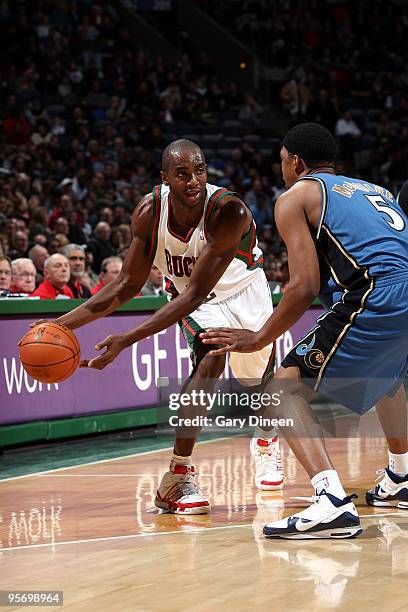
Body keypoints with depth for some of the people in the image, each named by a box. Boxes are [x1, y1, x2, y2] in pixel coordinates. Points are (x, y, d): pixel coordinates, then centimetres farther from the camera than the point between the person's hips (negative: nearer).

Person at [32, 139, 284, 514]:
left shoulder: (228, 212, -40)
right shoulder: (150, 211, -26)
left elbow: (193, 295, -42)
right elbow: (128, 285, -15)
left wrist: (126, 340, -47)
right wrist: (63, 323, -24)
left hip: (244, 291, 0)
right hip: (198, 297, 0)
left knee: (261, 384, 20)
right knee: (209, 360, -30)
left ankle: (266, 441, 56)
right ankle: (178, 476, -26)